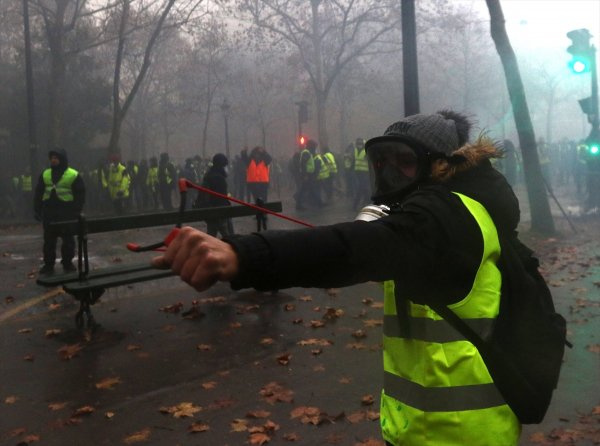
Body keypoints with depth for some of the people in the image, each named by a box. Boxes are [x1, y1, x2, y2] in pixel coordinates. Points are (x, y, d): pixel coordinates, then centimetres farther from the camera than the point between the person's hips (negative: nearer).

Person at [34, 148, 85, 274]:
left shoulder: (73, 175, -5)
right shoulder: (45, 174, 7)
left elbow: (80, 195, -5)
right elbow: (38, 194, 11)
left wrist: (76, 212, -10)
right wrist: (37, 210, 4)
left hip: (67, 213, -3)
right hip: (49, 212, 4)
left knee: (68, 239, 6)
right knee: (49, 240, 8)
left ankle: (67, 263, 18)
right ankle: (48, 264, 17)